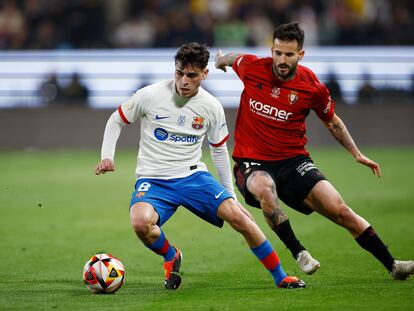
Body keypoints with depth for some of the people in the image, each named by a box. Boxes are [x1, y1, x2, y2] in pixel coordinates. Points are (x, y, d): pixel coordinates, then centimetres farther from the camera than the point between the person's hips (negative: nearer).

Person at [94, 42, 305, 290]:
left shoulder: (212, 108, -1)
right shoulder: (150, 96, -8)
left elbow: (219, 150, 14)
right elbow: (117, 121, 7)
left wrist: (231, 196, 15)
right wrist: (107, 156, -8)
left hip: (193, 176, 2)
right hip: (153, 180, -2)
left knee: (237, 216, -18)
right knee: (141, 222, -34)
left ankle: (280, 277, 0)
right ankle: (171, 256, 2)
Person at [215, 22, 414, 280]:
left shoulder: (313, 87, -7)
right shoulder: (251, 67, -9)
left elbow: (332, 121, 13)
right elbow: (231, 59, 17)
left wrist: (357, 154, 8)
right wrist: (222, 59, 39)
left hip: (293, 161, 1)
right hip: (253, 162, -1)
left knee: (339, 210, -12)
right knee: (264, 188, -39)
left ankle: (392, 265, 1)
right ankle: (298, 253, -24)